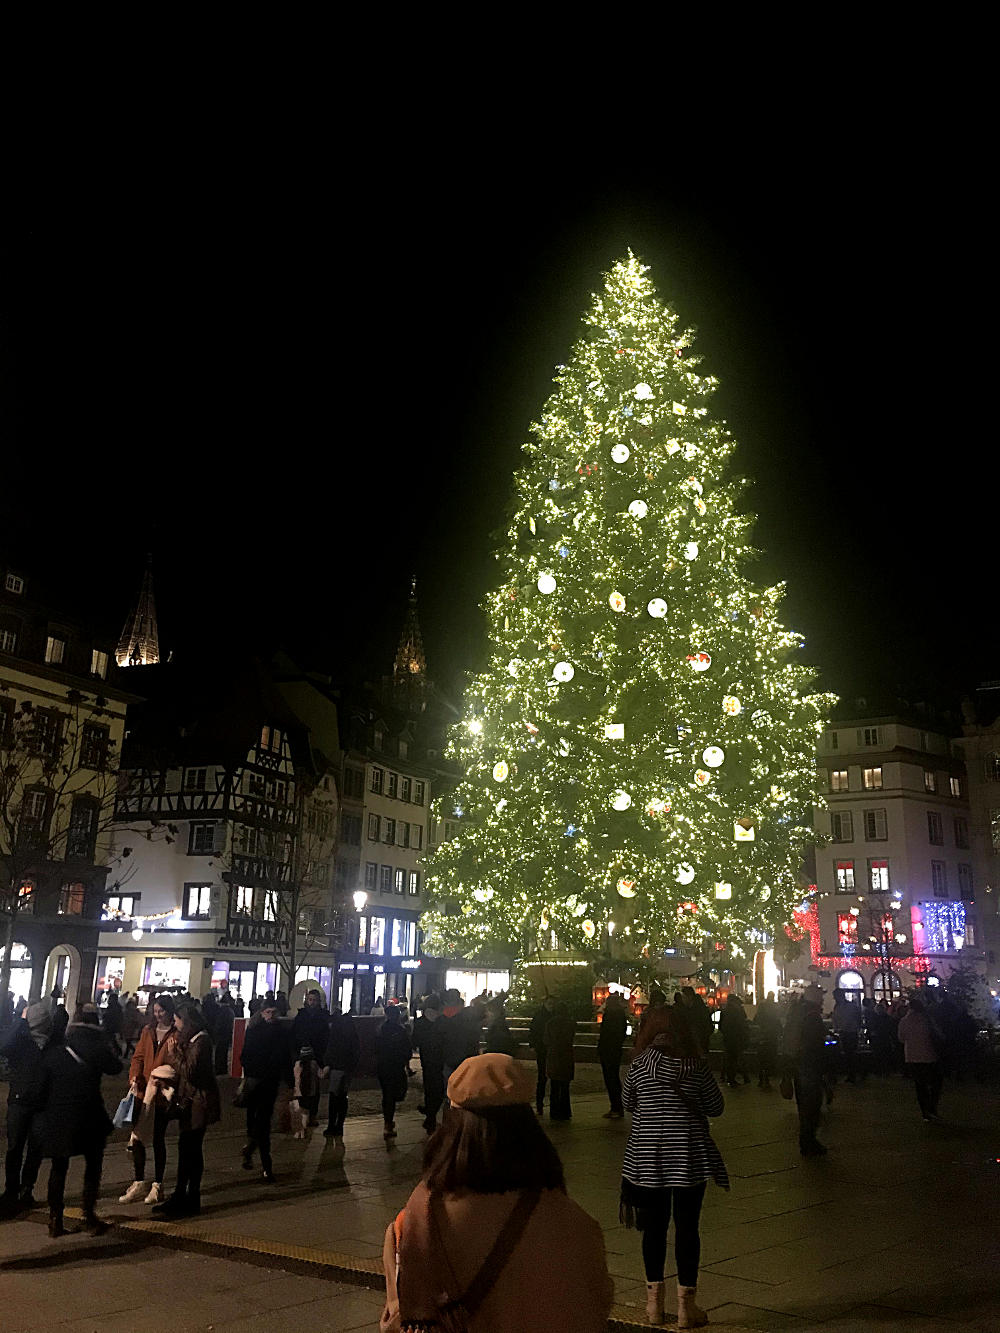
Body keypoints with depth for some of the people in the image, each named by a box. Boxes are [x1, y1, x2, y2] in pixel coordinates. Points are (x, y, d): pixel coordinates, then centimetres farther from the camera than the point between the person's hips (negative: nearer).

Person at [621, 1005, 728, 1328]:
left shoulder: (639, 1063, -5)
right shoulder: (696, 1064, -7)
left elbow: (627, 1103, 7)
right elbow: (715, 1107, 1)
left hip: (648, 1154, 1)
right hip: (689, 1154, -1)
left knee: (654, 1226, 11)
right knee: (687, 1226, 6)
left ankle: (654, 1302, 20)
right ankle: (685, 1306, 11)